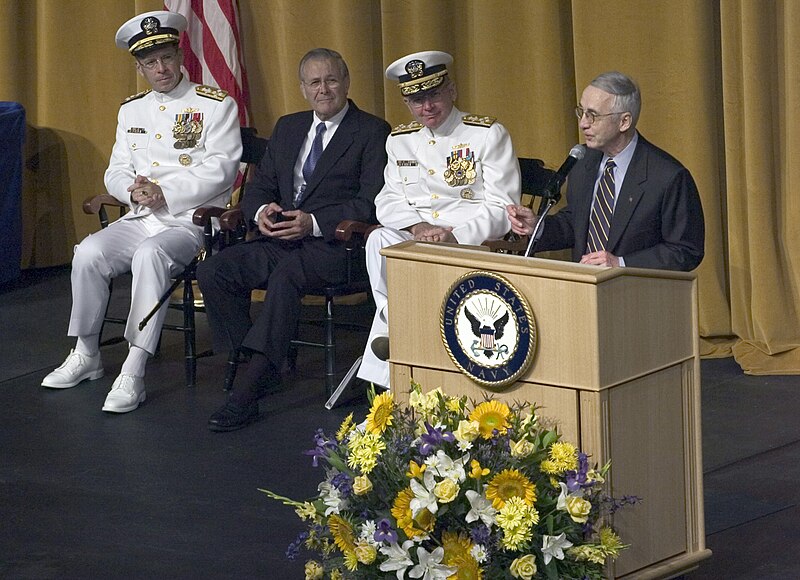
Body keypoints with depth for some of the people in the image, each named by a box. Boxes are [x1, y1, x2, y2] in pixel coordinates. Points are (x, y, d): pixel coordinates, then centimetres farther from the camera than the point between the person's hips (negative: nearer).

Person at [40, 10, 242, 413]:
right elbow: (116, 173, 15)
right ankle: (86, 356, -5)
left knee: (149, 255, -36)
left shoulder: (216, 105, 0)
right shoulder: (131, 111, 18)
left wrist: (165, 194, -18)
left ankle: (133, 374, -38)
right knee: (88, 253, -22)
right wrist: (134, 190, -10)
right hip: (139, 219, 6)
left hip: (191, 221, -6)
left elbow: (220, 169, -10)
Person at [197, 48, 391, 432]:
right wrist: (261, 210, -5)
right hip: (278, 241, 7)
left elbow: (371, 203, -9)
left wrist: (314, 223, -20)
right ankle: (258, 368, -12)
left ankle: (245, 395, -39)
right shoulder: (288, 128, 22)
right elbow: (259, 187, 20)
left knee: (286, 275, -37)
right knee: (213, 271, -19)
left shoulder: (371, 132, 1)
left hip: (332, 245, -6)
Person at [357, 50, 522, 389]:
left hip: (473, 241, -4)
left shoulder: (488, 134, 0)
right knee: (379, 241, -29)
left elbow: (501, 207, -7)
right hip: (416, 237, 4)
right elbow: (388, 201, 12)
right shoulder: (400, 140, 17)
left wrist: (455, 236, -22)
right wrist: (416, 226, -11)